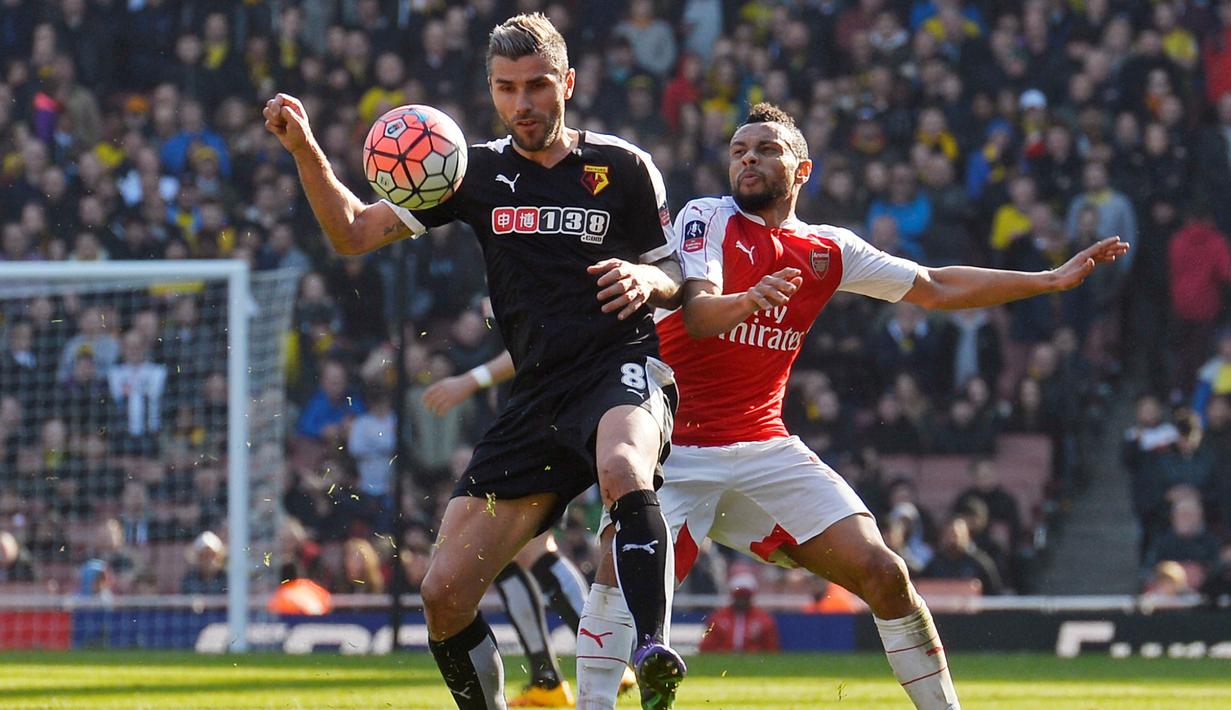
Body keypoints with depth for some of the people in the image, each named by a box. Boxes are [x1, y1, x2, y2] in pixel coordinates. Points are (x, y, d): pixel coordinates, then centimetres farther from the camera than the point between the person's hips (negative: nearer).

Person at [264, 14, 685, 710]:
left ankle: (656, 654, -51)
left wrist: (645, 278, -13)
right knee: (445, 594, -4)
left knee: (623, 470, -42)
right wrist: (305, 149, -5)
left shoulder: (623, 168, 4)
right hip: (538, 393, 4)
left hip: (624, 366, -4)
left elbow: (677, 278, 11)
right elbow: (354, 231, 10)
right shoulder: (478, 171, 11)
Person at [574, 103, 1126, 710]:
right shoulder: (707, 218, -2)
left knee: (882, 574, -8)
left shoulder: (829, 251, 11)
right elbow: (697, 314, -18)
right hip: (677, 448, -4)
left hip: (765, 449, 4)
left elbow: (935, 289, 20)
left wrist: (1053, 280, 20)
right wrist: (746, 301, -42)